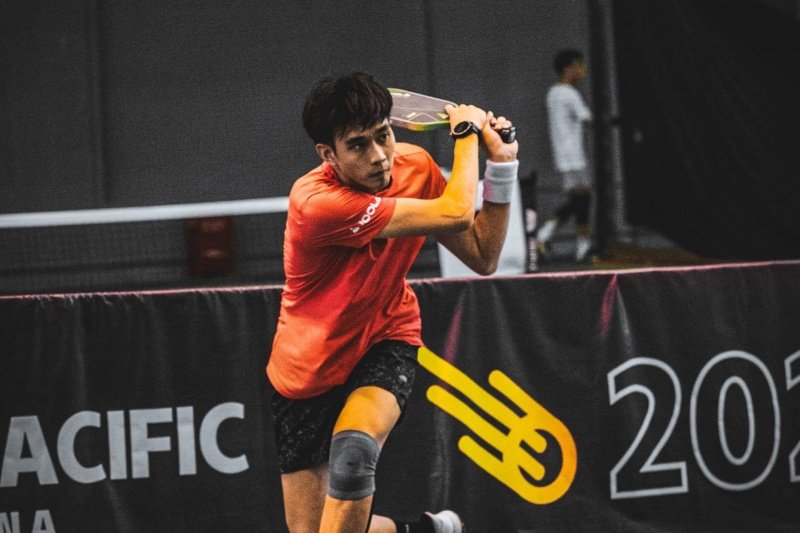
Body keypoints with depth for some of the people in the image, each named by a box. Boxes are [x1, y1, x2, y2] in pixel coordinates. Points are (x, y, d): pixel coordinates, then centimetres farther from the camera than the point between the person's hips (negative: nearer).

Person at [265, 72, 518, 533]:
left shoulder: (415, 166, -11)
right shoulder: (316, 202, -32)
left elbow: (482, 258, -3)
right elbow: (455, 214, -30)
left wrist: (501, 165, -11)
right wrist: (467, 132, -14)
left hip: (386, 341, 2)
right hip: (307, 368, -2)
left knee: (353, 449, -33)